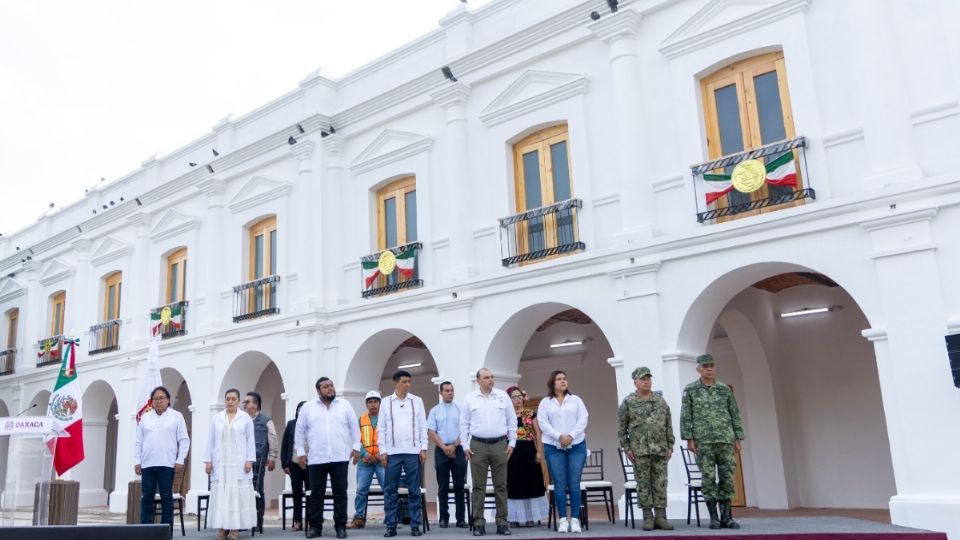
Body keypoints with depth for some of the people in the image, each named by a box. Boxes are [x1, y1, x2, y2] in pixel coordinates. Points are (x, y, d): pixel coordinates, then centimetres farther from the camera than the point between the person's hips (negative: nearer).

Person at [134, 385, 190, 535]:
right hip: (147, 464, 3)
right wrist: (137, 461, 4)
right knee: (147, 497, 4)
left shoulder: (176, 416, 5)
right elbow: (138, 441, 12)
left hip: (167, 464, -3)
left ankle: (167, 531, 5)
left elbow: (184, 440, 2)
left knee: (166, 497, 0)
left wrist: (180, 460, -5)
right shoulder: (145, 417, 13)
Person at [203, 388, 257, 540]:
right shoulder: (216, 418, 9)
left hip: (239, 463, -2)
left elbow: (250, 440, 1)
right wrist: (208, 460, 2)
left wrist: (249, 460, -6)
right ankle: (222, 527, 3)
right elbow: (210, 441, 8)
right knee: (220, 494, -1)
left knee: (238, 493, -3)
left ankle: (235, 527, 0)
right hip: (220, 463, 2)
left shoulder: (245, 417, 4)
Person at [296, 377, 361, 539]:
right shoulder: (308, 407, 6)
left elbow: (354, 427, 10)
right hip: (316, 459, 0)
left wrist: (356, 447, 3)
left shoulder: (345, 405, 7)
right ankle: (315, 526, 15)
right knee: (316, 493, 5)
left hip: (340, 458, 0)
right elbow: (300, 431, 8)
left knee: (340, 492, 2)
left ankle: (340, 526, 10)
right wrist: (300, 452, 3)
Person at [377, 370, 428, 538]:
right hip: (392, 452, 0)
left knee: (414, 491, 3)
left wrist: (423, 449, 0)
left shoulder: (417, 401, 7)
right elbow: (381, 428, 5)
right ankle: (391, 526, 10)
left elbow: (423, 426, 6)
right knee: (390, 490, 3)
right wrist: (383, 451, -1)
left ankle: (415, 525, 10)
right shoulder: (386, 402, 6)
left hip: (413, 452, 0)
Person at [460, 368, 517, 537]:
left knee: (501, 485, 4)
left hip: (499, 444, 1)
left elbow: (512, 421, 7)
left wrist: (512, 443, 3)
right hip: (478, 445, -1)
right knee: (479, 486, 2)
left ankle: (502, 522, 10)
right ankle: (479, 522, 8)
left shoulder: (503, 396, 5)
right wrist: (465, 446, 1)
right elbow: (464, 424, 5)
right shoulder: (470, 399, 3)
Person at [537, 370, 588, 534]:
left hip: (577, 446, 1)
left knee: (574, 484, -1)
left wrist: (571, 436, -12)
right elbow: (543, 423, -3)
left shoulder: (576, 400, 11)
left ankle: (575, 519, 2)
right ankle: (563, 520, 2)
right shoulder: (545, 402, 8)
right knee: (560, 484, -2)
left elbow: (583, 420, 2)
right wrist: (559, 437, -14)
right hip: (554, 447, -1)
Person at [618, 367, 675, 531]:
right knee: (643, 484, 1)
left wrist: (670, 446, 6)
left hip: (660, 450, 3)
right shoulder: (628, 402, 1)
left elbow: (668, 425, 12)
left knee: (660, 484, 2)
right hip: (640, 450, -2)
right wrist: (626, 448, -4)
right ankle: (648, 518, 8)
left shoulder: (660, 401, 10)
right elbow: (621, 428, 1)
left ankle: (661, 517, 7)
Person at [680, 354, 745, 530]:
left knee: (727, 477, 1)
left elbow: (735, 415, 10)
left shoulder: (725, 389, 9)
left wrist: (738, 440, 4)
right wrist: (689, 439, -10)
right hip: (703, 442, -2)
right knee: (709, 479, -2)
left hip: (725, 440, 3)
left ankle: (726, 518, 8)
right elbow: (685, 417, -2)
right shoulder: (690, 390, 1)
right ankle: (714, 518, 5)